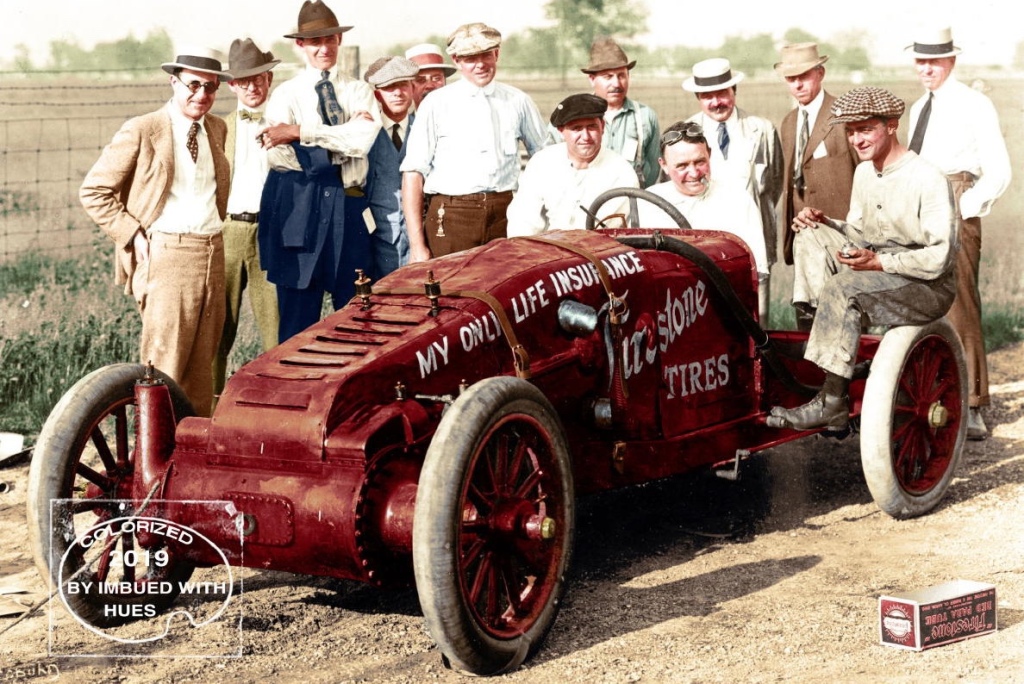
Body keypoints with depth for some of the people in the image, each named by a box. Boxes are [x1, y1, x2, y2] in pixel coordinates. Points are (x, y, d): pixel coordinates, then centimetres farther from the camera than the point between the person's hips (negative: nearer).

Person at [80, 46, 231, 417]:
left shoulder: (217, 129, 13)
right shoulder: (141, 131, -6)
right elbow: (93, 191, -4)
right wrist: (133, 235, -11)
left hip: (213, 253, 6)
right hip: (167, 256, -6)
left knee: (202, 365, 10)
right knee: (165, 364, -8)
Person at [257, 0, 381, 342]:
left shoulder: (358, 91, 8)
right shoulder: (286, 93, 3)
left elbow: (363, 139, -12)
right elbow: (279, 155, -12)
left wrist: (300, 132, -16)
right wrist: (344, 139, -14)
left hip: (348, 206, 2)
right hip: (298, 208, -2)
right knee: (298, 313, 1)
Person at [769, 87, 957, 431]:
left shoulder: (928, 180, -16)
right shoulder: (863, 172, 9)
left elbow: (941, 257, -20)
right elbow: (858, 232, 18)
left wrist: (879, 263, -29)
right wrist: (823, 222, -3)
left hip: (927, 287, -8)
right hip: (873, 272, 8)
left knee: (840, 288, -32)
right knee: (811, 234, -8)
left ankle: (832, 402, -29)